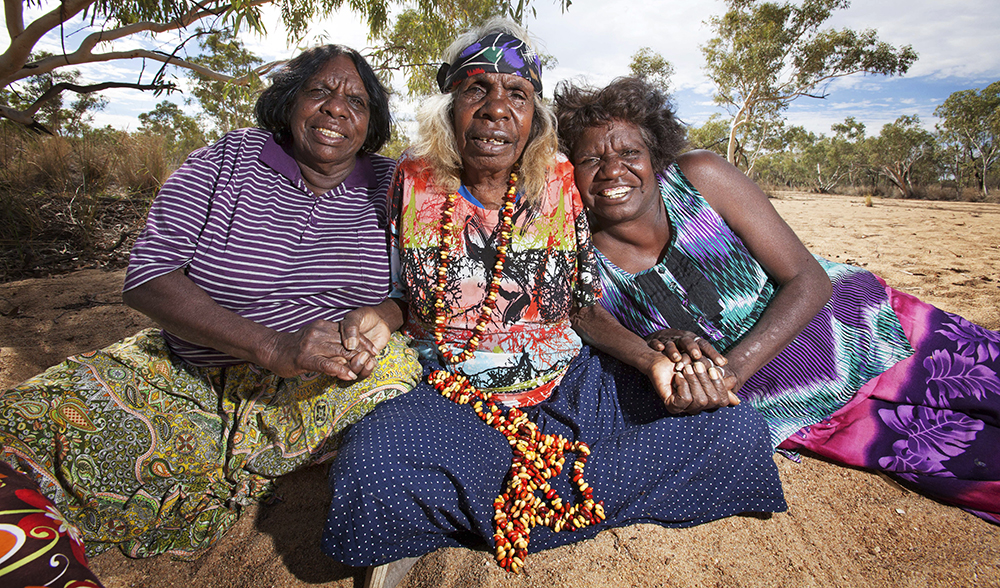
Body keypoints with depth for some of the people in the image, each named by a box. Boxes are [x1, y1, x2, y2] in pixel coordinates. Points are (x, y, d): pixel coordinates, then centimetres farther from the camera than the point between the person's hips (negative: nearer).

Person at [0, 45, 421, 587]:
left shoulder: (388, 186, 2)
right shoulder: (228, 160, -1)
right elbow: (146, 276, -10)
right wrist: (273, 346, -26)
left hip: (330, 385, 1)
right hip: (192, 375, 0)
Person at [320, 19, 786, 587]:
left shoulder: (562, 184, -1)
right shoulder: (413, 182, 0)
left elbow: (585, 305, 4)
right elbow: (405, 297, 10)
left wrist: (653, 360, -12)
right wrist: (374, 318, -14)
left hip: (573, 382, 3)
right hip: (458, 398, -2)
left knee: (737, 429, -12)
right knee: (369, 467, -33)